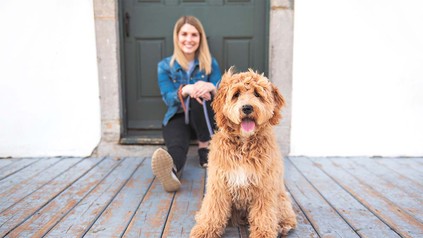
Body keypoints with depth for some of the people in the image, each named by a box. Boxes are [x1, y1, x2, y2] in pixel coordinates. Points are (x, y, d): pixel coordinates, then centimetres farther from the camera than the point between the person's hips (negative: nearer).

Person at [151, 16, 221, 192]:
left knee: (201, 95, -33)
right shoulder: (165, 66, 4)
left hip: (204, 118, 1)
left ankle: (205, 148, -24)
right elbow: (168, 98, -7)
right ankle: (171, 171, -68)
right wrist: (185, 90, -30)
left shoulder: (210, 63, 5)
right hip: (178, 117, -1)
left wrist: (211, 87, -31)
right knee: (176, 145, -35)